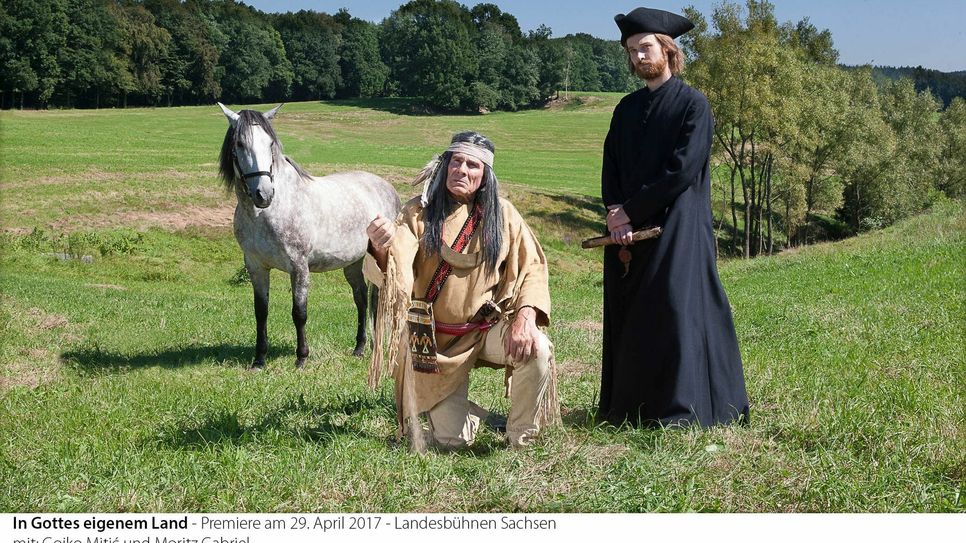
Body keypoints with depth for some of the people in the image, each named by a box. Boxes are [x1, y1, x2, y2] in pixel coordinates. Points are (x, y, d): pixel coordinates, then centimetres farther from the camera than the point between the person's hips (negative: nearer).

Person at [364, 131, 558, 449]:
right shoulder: (419, 213, -9)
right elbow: (394, 274, -22)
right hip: (434, 338, -1)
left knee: (537, 350, -30)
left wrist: (525, 316, -22)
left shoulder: (501, 215, -2)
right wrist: (381, 250, -46)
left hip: (486, 328, 1)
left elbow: (531, 268, -3)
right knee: (452, 440, -4)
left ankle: (520, 441, -5)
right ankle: (470, 415, 35)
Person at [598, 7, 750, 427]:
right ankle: (630, 405, 17)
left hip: (677, 230, -6)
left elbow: (682, 171, -14)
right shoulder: (627, 108, 14)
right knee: (629, 320, 8)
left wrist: (630, 211, -14)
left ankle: (682, 408, 0)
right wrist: (615, 214, -9)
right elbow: (610, 168, 9)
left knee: (676, 310, -7)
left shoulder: (692, 104, -5)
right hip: (627, 231, 6)